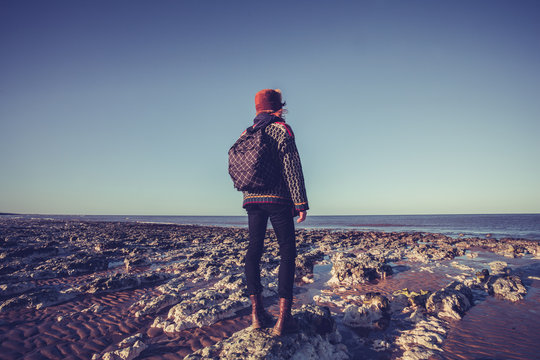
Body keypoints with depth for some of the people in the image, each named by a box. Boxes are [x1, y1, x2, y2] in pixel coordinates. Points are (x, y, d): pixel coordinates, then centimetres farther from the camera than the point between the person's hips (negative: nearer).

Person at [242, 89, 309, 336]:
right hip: (278, 198, -5)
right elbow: (292, 168, -11)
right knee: (287, 253, -1)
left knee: (254, 251, 9)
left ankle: (256, 311, 12)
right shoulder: (282, 129, -4)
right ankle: (283, 317, -4)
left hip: (252, 199, 6)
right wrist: (300, 203, -10)